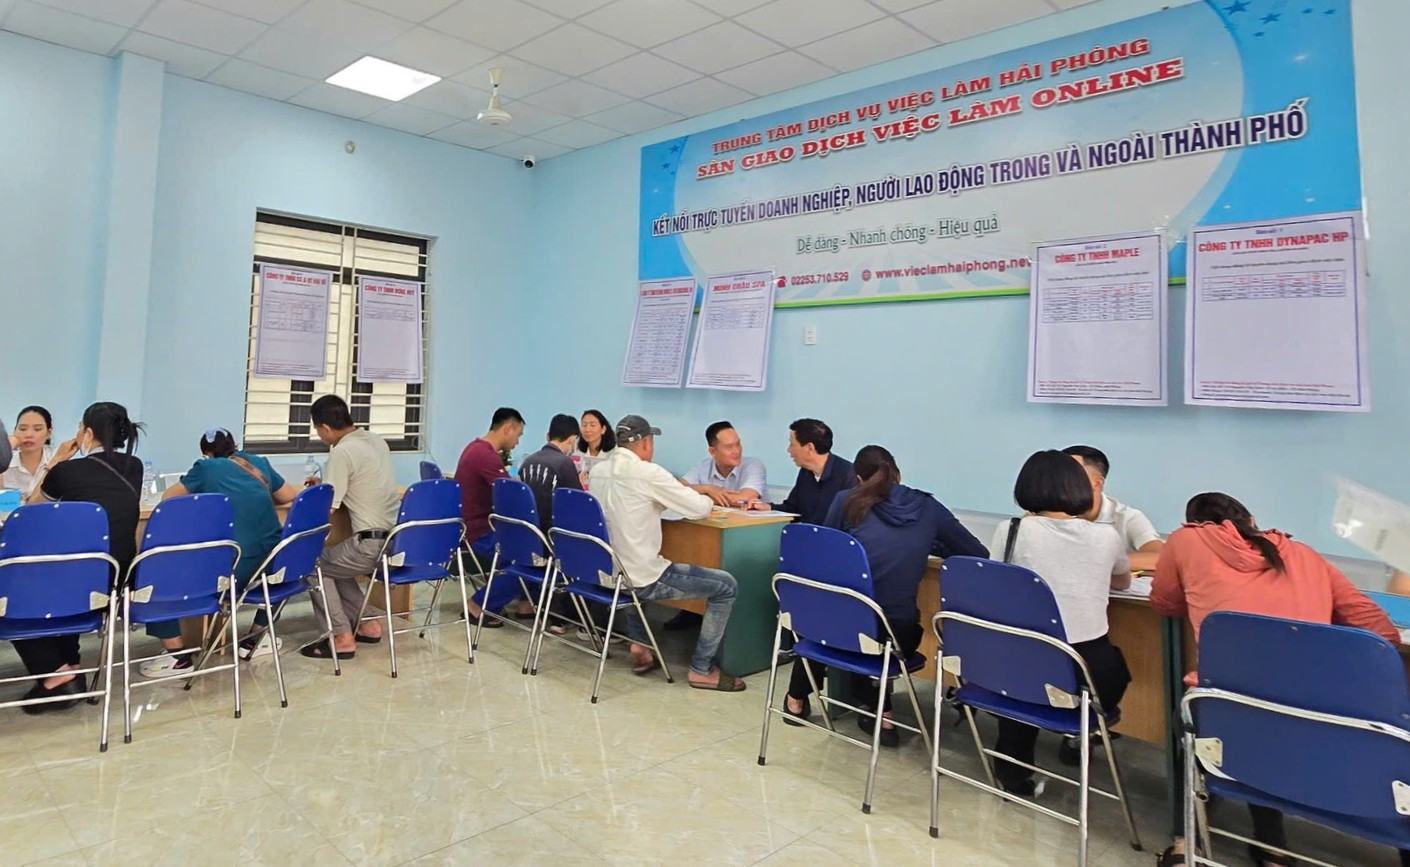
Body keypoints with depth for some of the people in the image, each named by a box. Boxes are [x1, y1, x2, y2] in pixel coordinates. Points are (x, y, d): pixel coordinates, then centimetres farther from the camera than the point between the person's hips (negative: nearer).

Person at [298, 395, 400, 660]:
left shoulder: (342, 451, -13)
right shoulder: (376, 440, 12)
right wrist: (325, 483, 37)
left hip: (373, 544, -9)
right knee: (332, 563, 26)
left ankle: (342, 637, 5)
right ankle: (367, 623, 22)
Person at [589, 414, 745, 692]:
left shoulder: (598, 471, 5)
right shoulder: (648, 473, -16)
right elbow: (700, 508, -10)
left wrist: (660, 500, 17)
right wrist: (705, 498, 12)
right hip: (642, 579, -8)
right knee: (726, 586, 1)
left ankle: (638, 647, 33)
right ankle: (701, 669, 7)